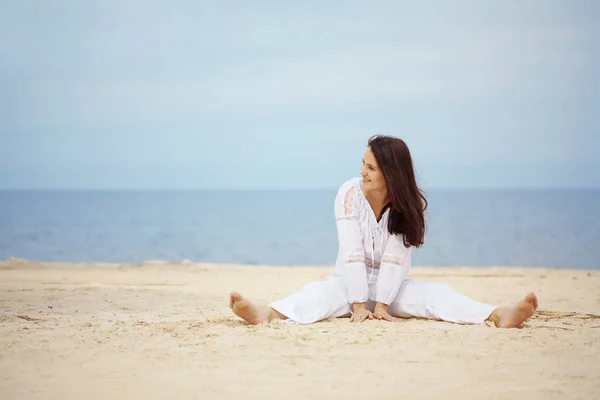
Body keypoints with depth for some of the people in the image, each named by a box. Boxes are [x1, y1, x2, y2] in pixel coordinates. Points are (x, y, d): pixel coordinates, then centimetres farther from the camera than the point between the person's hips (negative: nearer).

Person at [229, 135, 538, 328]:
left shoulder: (409, 203, -11)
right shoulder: (350, 193, -15)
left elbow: (395, 257, -20)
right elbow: (352, 253, -21)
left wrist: (381, 305, -28)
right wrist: (358, 305, -26)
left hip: (393, 285, 2)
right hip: (350, 282, -1)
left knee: (435, 294, -25)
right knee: (319, 292, -32)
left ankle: (500, 316, -47)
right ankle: (266, 314, -61)